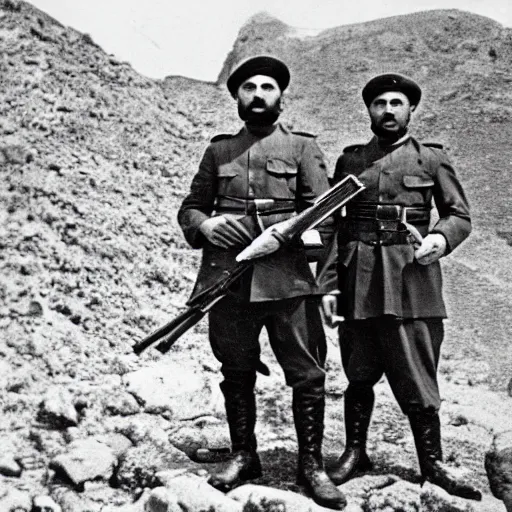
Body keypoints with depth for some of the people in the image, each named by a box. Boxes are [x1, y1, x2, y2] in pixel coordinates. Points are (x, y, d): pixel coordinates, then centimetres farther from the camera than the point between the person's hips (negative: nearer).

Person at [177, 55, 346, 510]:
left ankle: (311, 464, 13)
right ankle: (243, 456, 25)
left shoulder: (303, 147, 9)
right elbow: (190, 208, 19)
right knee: (236, 372, 10)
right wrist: (205, 224, -4)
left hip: (287, 276, -2)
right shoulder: (218, 150, 15)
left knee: (306, 373, -1)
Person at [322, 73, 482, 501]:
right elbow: (331, 224, 11)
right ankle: (355, 453, 23)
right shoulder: (350, 160, 13)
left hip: (411, 282, -1)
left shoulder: (432, 159, 9)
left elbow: (460, 215, 8)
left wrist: (439, 239, -14)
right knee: (359, 375, 8)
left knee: (416, 379, 0)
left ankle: (432, 464, 13)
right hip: (357, 283, 2)